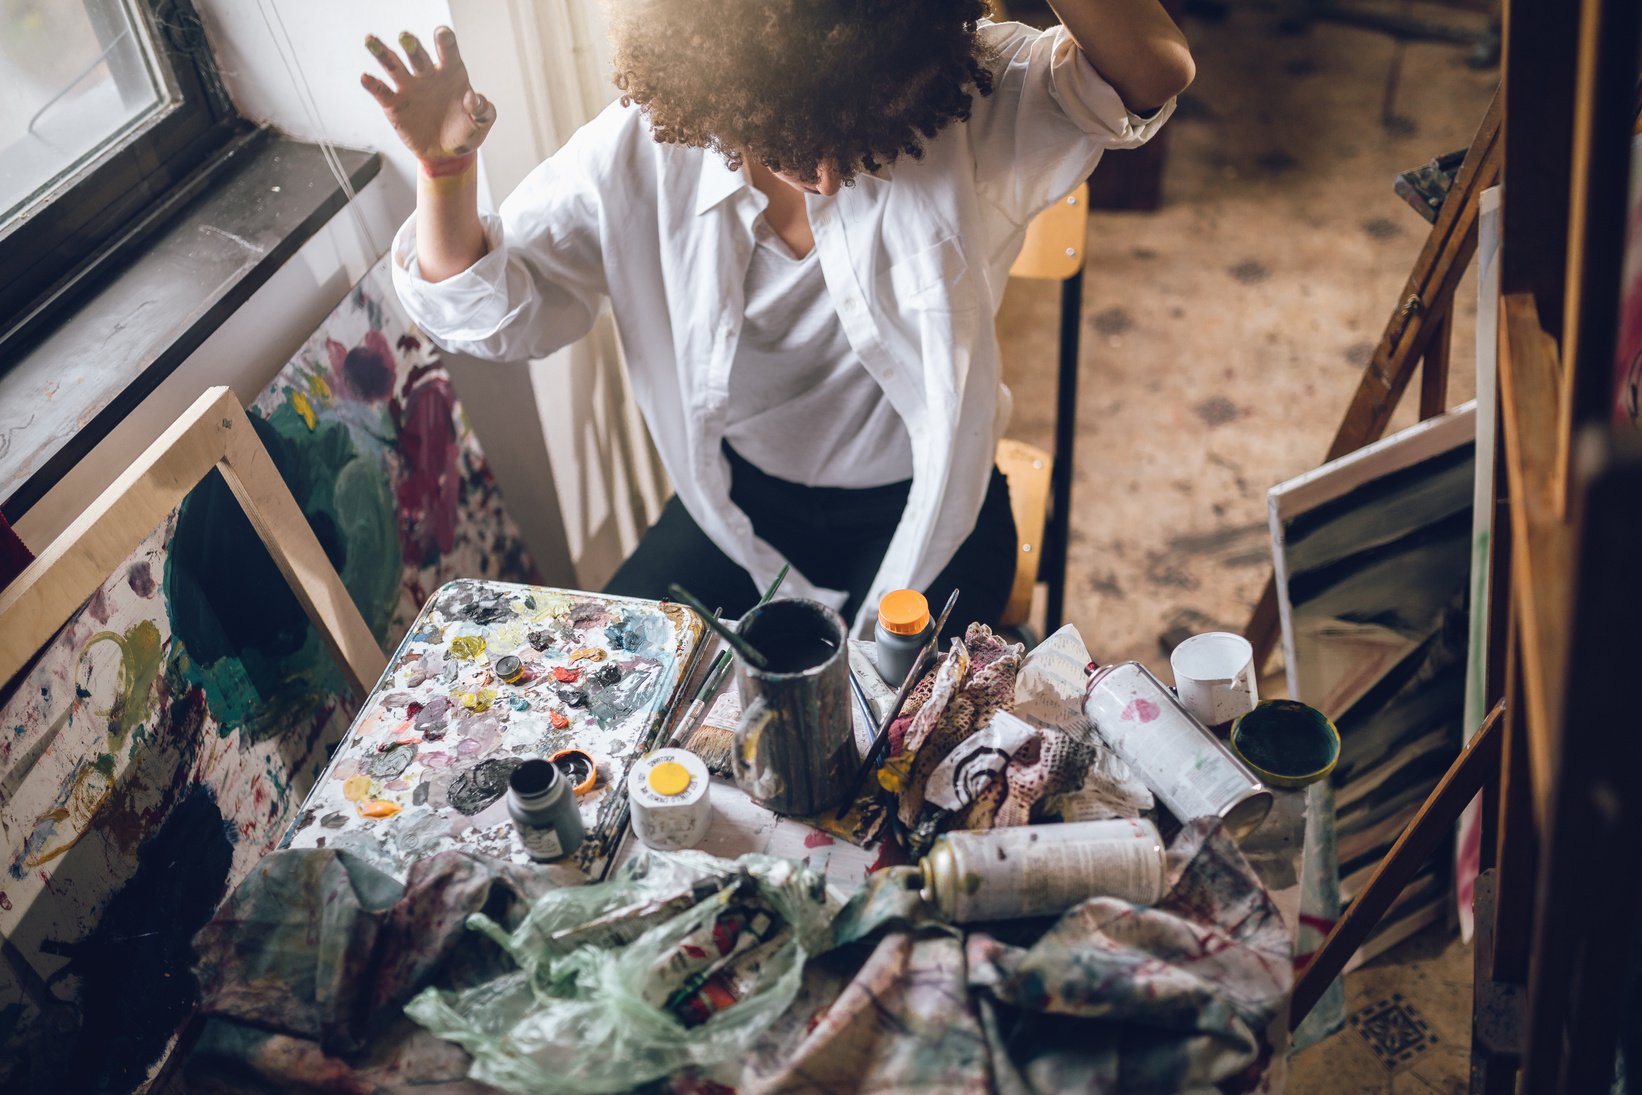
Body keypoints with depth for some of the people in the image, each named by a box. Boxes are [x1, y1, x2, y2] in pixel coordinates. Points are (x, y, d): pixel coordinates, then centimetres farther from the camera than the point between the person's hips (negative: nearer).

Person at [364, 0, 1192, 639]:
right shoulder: (643, 151, -16)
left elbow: (1154, 74, -36)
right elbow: (494, 314, -9)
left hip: (919, 508, -2)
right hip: (740, 504, 3)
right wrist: (444, 168, -27)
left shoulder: (963, 111, -22)